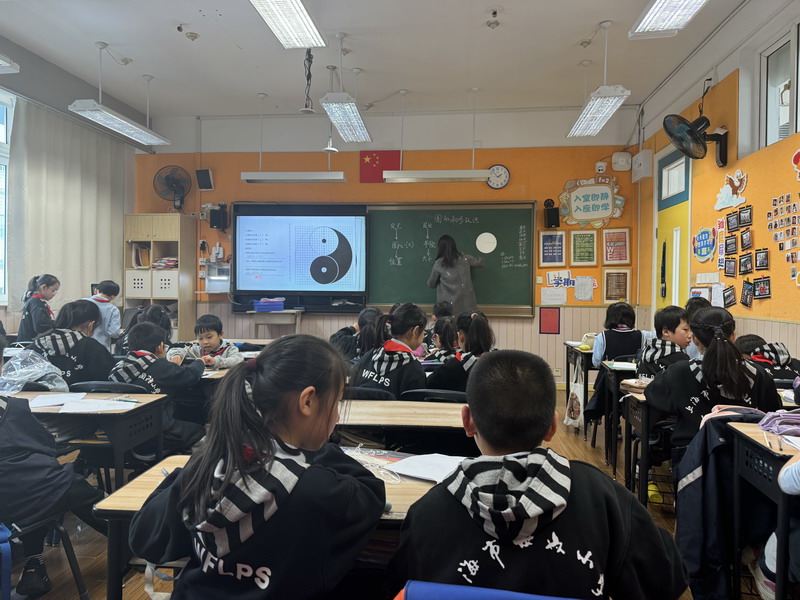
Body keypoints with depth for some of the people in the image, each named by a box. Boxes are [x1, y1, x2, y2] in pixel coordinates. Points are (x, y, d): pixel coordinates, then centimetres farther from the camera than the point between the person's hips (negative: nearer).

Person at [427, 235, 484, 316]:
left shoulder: (439, 264, -4)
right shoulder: (464, 258, 1)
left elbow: (431, 284, 8)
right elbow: (480, 262, 19)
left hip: (448, 304, -2)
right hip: (466, 302, 2)